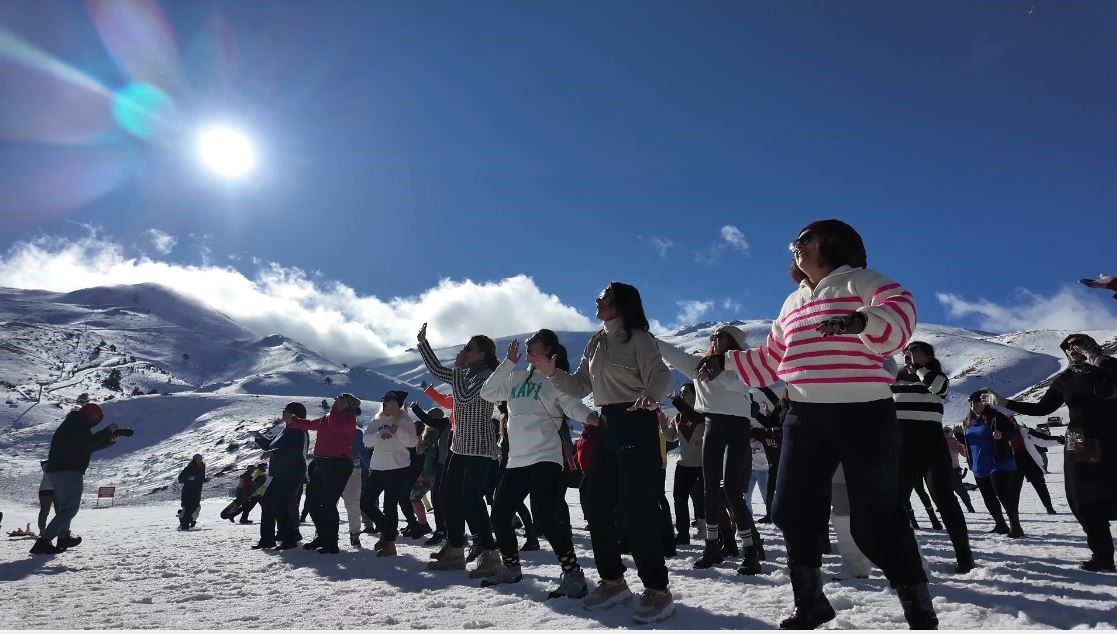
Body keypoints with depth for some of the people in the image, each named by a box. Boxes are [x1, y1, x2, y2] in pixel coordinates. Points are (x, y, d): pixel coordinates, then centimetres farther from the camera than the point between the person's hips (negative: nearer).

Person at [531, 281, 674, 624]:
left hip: (636, 424, -8)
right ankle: (613, 580, 24)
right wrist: (552, 372, 3)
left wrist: (651, 397, -40)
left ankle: (657, 589, 4)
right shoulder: (595, 343, 17)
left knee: (636, 507, -9)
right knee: (595, 504, 9)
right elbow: (580, 386, 17)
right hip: (605, 426, 8)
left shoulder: (638, 337, -6)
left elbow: (659, 374, -18)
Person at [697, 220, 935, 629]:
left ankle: (920, 610, 17)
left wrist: (862, 321, -37)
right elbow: (771, 360, 23)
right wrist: (726, 361, 14)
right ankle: (809, 602, 26)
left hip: (864, 414, -6)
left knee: (876, 518, -3)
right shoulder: (793, 302, 21)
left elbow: (900, 309, -19)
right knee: (793, 509, 8)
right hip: (806, 418, 7)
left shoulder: (859, 280, 1)